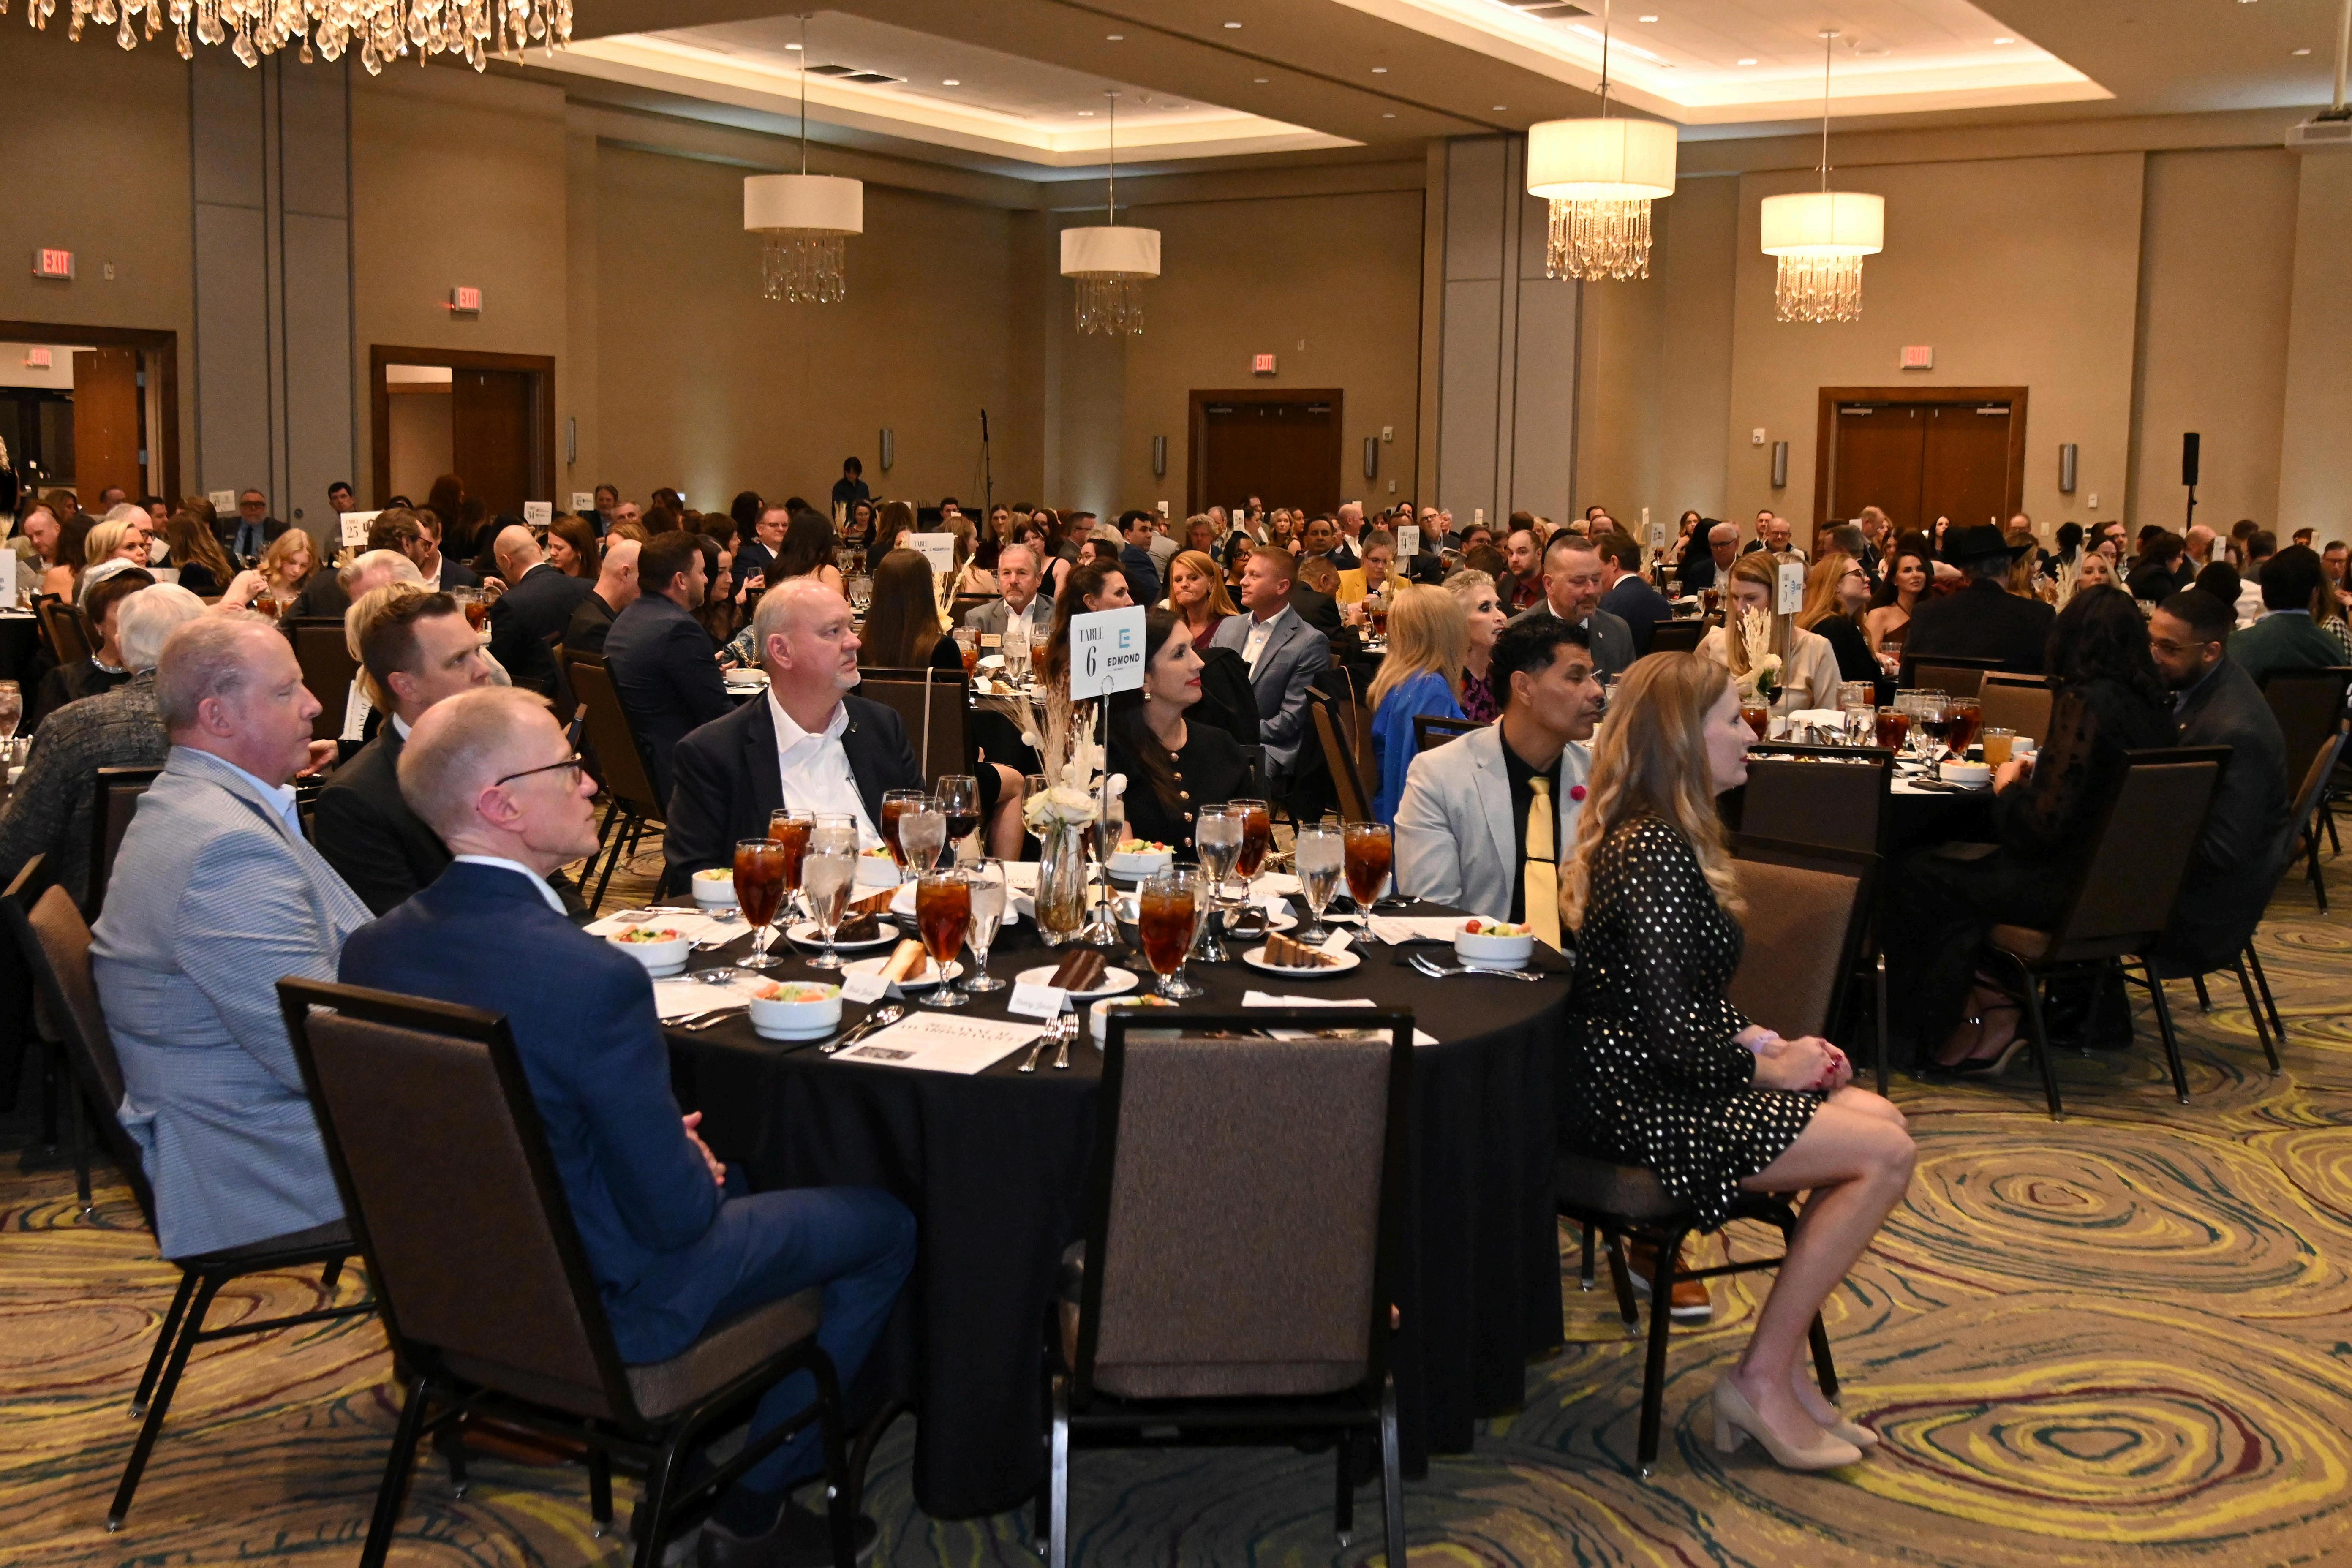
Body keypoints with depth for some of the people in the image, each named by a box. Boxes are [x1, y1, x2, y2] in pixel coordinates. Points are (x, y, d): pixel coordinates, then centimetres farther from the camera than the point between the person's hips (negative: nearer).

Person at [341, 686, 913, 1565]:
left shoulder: (372, 948, -9)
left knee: (730, 1172, 31)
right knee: (884, 1225, 10)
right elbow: (673, 1213, -23)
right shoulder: (592, 977, -32)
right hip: (600, 1309, -8)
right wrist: (698, 1175, 0)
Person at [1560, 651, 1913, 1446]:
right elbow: (1672, 1034, -24)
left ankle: (1782, 1364, 7)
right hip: (1632, 1103, -10)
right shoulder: (1658, 855, -20)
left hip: (1644, 1081, 10)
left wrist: (1766, 1042, 4)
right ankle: (1762, 1380, -1)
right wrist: (1768, 1068, -8)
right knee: (1883, 1153, -12)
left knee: (1879, 1118, 3)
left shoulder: (1651, 838, 13)